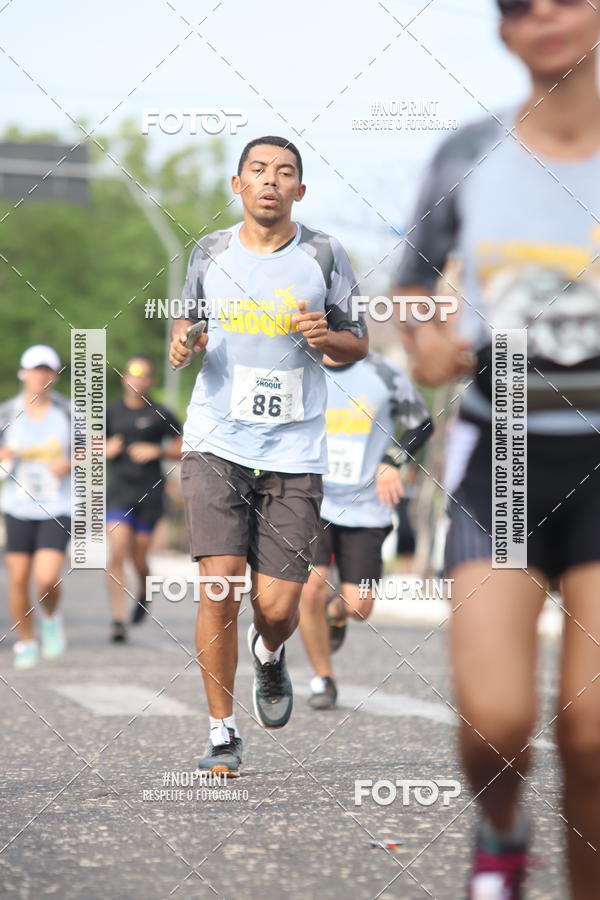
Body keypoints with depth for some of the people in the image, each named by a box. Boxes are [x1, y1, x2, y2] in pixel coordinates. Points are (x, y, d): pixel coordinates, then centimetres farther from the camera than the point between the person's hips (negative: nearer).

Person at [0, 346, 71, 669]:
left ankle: (49, 617, 18)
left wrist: (70, 464, -12)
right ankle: (26, 642, 22)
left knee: (47, 579, -15)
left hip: (58, 508, -1)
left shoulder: (68, 411, -1)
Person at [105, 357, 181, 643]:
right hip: (118, 492, 1)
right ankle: (118, 620, -12)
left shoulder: (160, 415, 3)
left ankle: (144, 592, 40)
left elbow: (182, 448, 7)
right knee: (117, 553, -13)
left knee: (138, 557, 5)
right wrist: (106, 450, -4)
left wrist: (157, 451, -9)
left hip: (150, 493, -1)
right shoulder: (111, 412, 8)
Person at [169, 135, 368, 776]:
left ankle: (269, 654, 35)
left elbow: (358, 346, 10)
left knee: (278, 606, -4)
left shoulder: (324, 255, 3)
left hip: (294, 452, 0)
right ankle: (222, 733, 1)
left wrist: (325, 337, -12)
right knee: (221, 584, -14)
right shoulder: (210, 252, 6)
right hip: (216, 442, 0)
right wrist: (183, 343, -1)